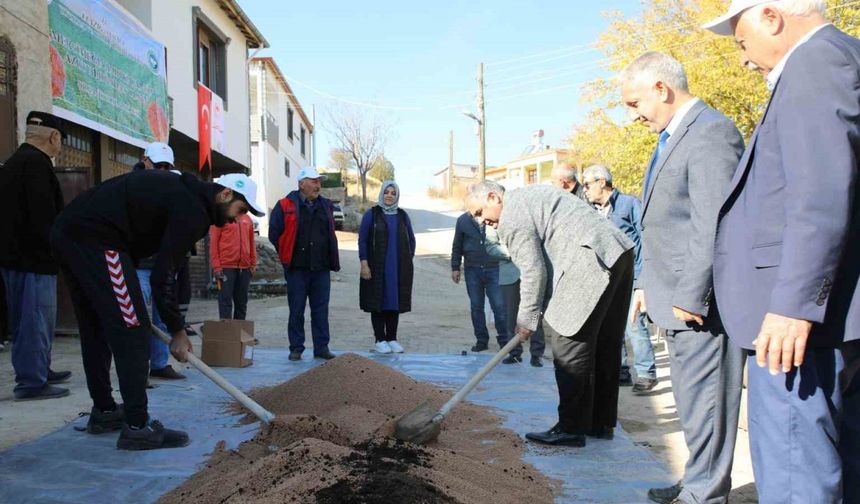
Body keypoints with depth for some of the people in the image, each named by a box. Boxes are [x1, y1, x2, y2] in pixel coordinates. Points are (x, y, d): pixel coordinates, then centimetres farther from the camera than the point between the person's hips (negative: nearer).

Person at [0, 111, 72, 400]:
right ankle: (32, 382, 0)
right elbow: (45, 215, -22)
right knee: (37, 319, -4)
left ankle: (38, 371, 29)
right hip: (34, 257, -10)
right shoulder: (37, 163, -15)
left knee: (26, 320, 17)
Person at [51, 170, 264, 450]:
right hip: (96, 240, -11)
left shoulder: (179, 189, 21)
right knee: (131, 331, -6)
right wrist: (178, 331, -1)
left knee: (95, 329, 19)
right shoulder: (193, 210, -9)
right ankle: (138, 427, -3)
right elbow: (163, 276, -12)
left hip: (66, 233, 11)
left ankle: (104, 411, 32)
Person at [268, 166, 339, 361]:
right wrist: (287, 256, 5)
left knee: (321, 310, 6)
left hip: (322, 268, 4)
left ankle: (322, 347, 13)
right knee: (296, 310, 4)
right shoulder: (286, 206, -3)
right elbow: (274, 234, 1)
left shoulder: (326, 206, 13)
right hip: (297, 269, -3)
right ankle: (296, 348, 13)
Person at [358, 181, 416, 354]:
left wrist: (409, 259, 6)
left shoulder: (402, 215, 10)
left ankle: (392, 339, 15)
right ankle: (380, 340, 8)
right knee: (378, 302, 0)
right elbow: (362, 240, -3)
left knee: (395, 302, 7)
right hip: (377, 268, -3)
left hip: (399, 268, 3)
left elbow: (411, 239, 16)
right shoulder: (372, 214, 0)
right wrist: (364, 263, -10)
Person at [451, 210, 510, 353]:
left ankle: (504, 340, 11)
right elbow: (457, 246, 10)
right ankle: (481, 340, 20)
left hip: (494, 269, -2)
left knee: (499, 306, -1)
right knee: (476, 307, 8)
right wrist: (455, 267, 6)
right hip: (472, 270, 2)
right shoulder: (463, 220, 4)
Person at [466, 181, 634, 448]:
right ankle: (601, 422, 25)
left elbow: (534, 271, -10)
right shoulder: (527, 197, 24)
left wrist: (527, 319, 1)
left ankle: (571, 429, 2)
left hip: (593, 261, -11)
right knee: (604, 346, 15)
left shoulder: (512, 216, -8)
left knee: (570, 348, -4)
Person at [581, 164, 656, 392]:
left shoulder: (629, 203, -2)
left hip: (631, 276, -6)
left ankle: (646, 373, 1)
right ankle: (620, 371, 19)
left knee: (633, 324, -10)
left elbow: (646, 237, -4)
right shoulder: (592, 211, 15)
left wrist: (642, 275, -11)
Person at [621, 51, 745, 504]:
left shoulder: (710, 133, -15)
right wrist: (647, 283, 19)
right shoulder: (672, 136, 17)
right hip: (677, 296, 10)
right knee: (691, 400, 19)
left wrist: (692, 297, -22)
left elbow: (713, 226, -22)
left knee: (704, 401, 1)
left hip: (701, 302, -10)